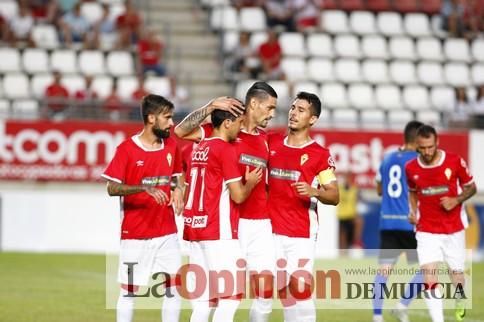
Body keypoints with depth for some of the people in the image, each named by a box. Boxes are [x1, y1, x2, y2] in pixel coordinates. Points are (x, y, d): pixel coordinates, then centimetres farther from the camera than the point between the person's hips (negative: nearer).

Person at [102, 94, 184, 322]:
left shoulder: (171, 146, 7)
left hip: (167, 232, 5)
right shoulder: (127, 149, -9)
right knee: (129, 290, 2)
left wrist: (177, 188, -2)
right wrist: (145, 188, -26)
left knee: (175, 287, 1)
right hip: (134, 234, -5)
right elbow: (112, 188, -13)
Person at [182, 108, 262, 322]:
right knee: (230, 296, -8)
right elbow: (238, 196, -11)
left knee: (203, 300, 7)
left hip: (195, 230, 8)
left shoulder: (198, 148, 15)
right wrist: (250, 182, 8)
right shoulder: (226, 150, -9)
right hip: (219, 232, -8)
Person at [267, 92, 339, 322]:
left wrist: (314, 192, -23)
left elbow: (334, 197, -2)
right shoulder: (271, 143, 8)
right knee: (283, 290, 6)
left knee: (300, 289, -9)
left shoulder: (320, 155, -2)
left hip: (301, 234, -4)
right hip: (272, 229, 4)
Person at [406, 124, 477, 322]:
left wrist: (456, 200, -15)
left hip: (454, 230, 0)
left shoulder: (455, 161, -9)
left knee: (457, 278, 10)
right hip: (427, 232, 0)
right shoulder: (411, 168, -3)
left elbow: (471, 187, 4)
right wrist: (413, 211, 0)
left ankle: (460, 302, 45)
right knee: (429, 280, -15)